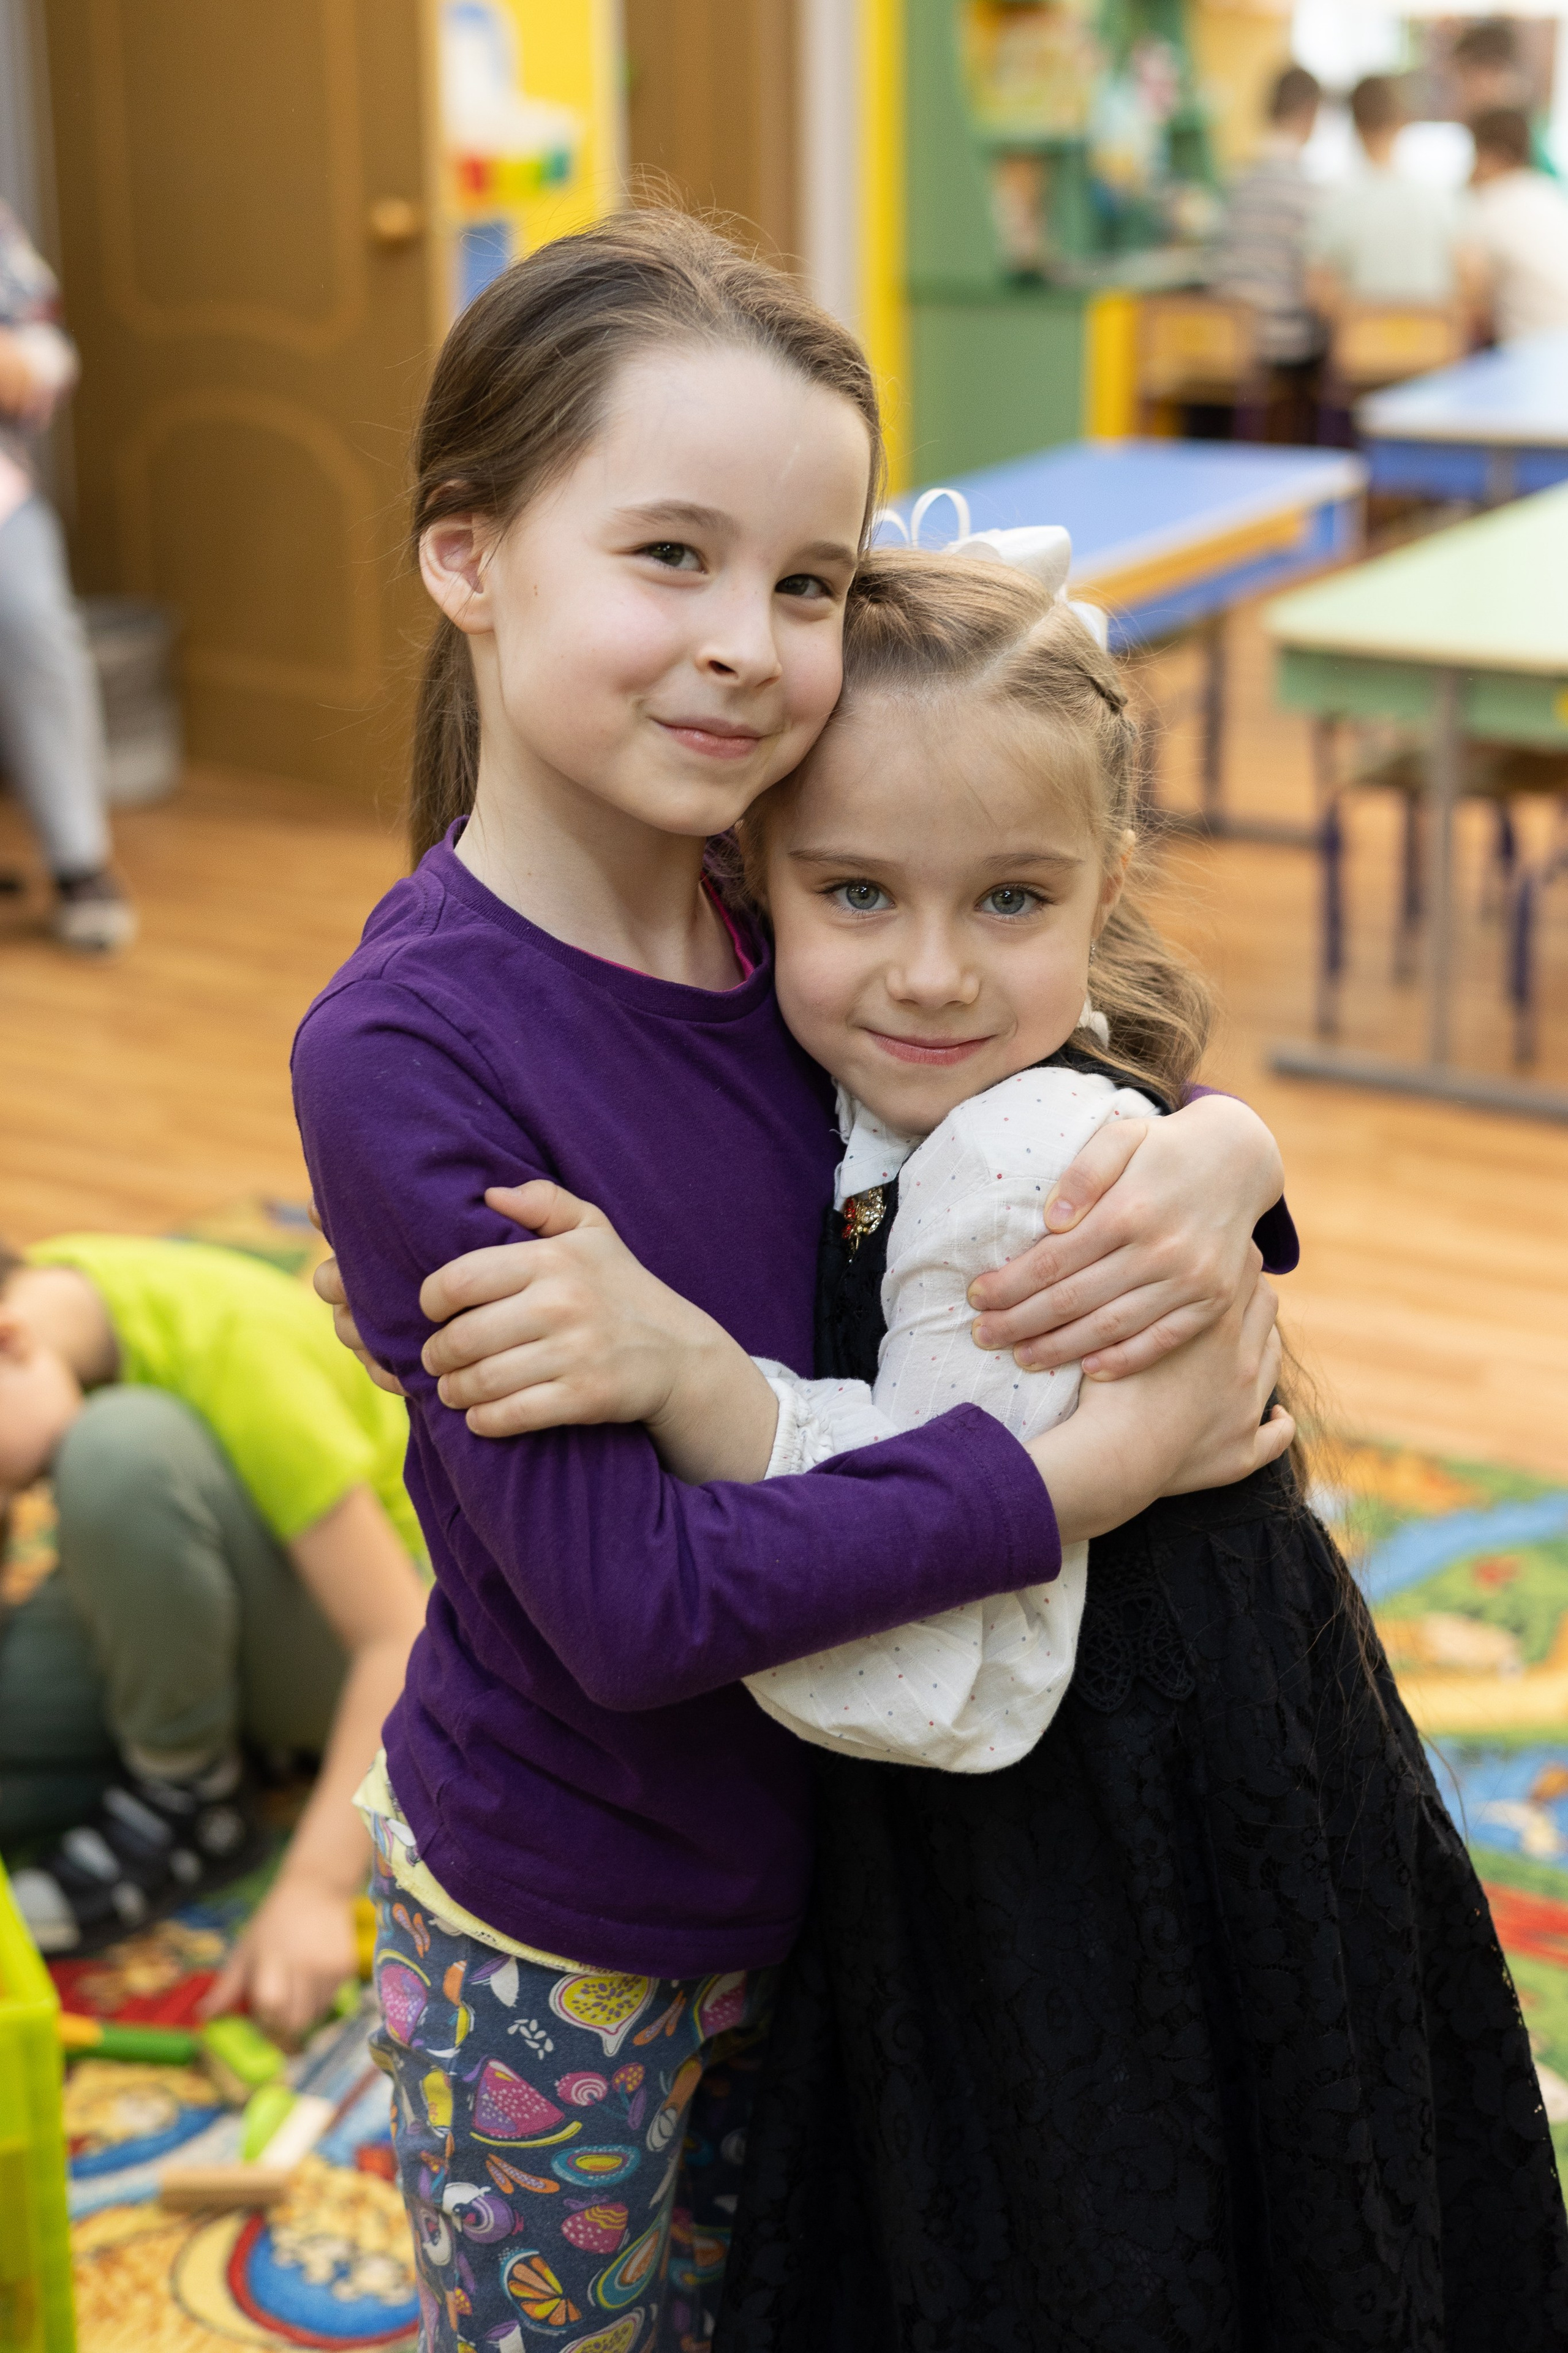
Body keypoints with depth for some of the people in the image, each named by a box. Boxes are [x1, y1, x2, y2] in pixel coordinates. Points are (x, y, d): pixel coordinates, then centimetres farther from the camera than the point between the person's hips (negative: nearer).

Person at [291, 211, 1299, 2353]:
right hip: (561, 1940, -5)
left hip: (808, 1862, 6)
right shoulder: (406, 1053, -27)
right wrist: (1113, 1456, -27)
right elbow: (635, 1595, -30)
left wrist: (1218, 1155, -20)